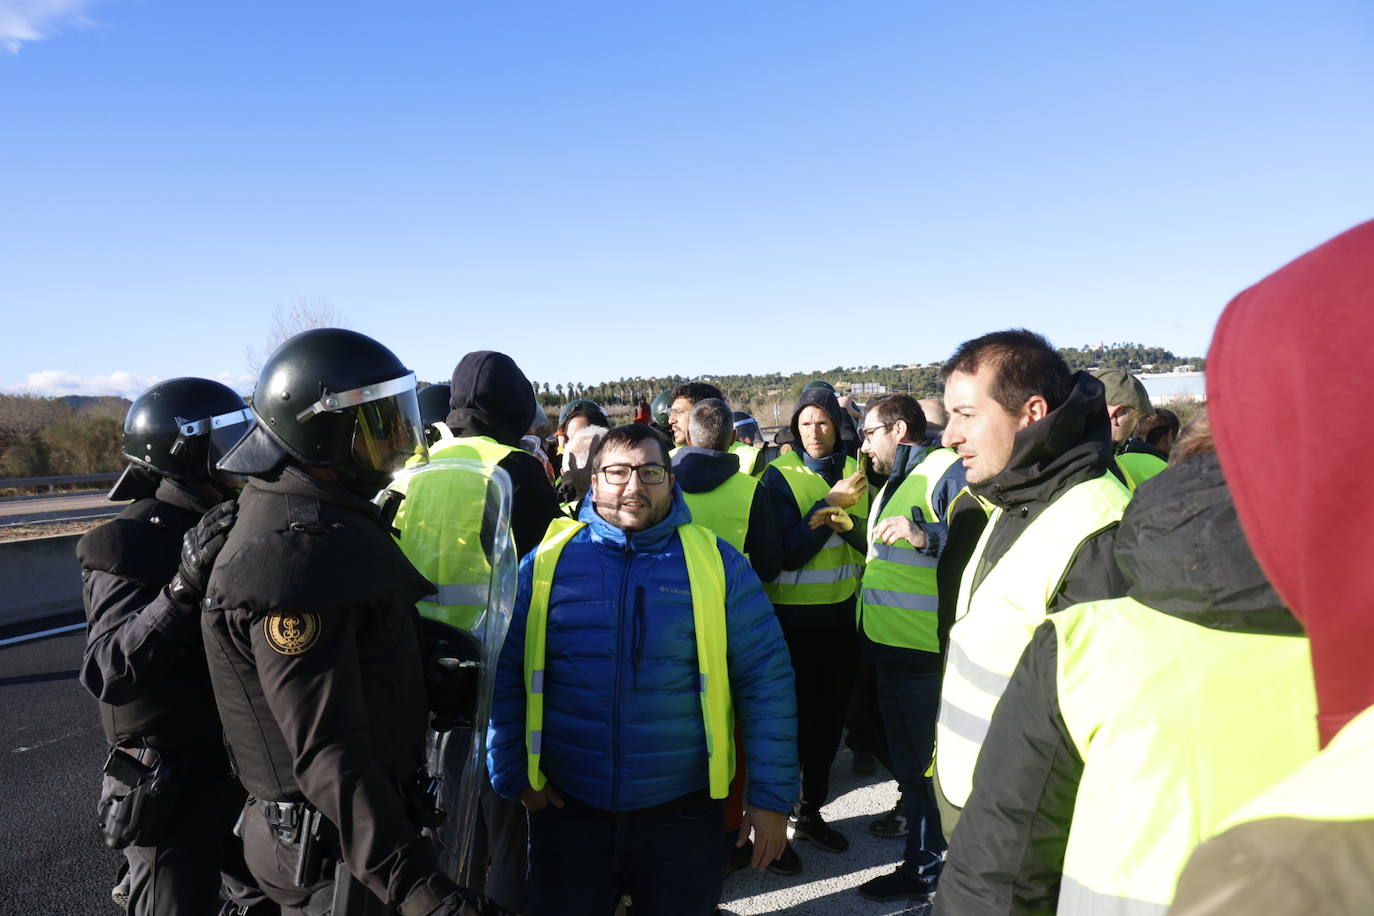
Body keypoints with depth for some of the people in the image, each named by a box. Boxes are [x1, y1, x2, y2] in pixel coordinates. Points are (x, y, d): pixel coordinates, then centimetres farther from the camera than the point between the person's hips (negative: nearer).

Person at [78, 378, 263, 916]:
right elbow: (107, 674, -32)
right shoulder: (129, 543, -19)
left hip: (243, 765, 8)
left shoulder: (229, 525, 5)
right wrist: (184, 584, -42)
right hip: (170, 785, -8)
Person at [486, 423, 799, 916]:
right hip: (567, 808, 1)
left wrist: (771, 796, -5)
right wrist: (514, 774, -1)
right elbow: (503, 678, 3)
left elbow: (765, 681, -4)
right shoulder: (547, 561, -3)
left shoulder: (716, 562, -5)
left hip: (681, 811, 0)